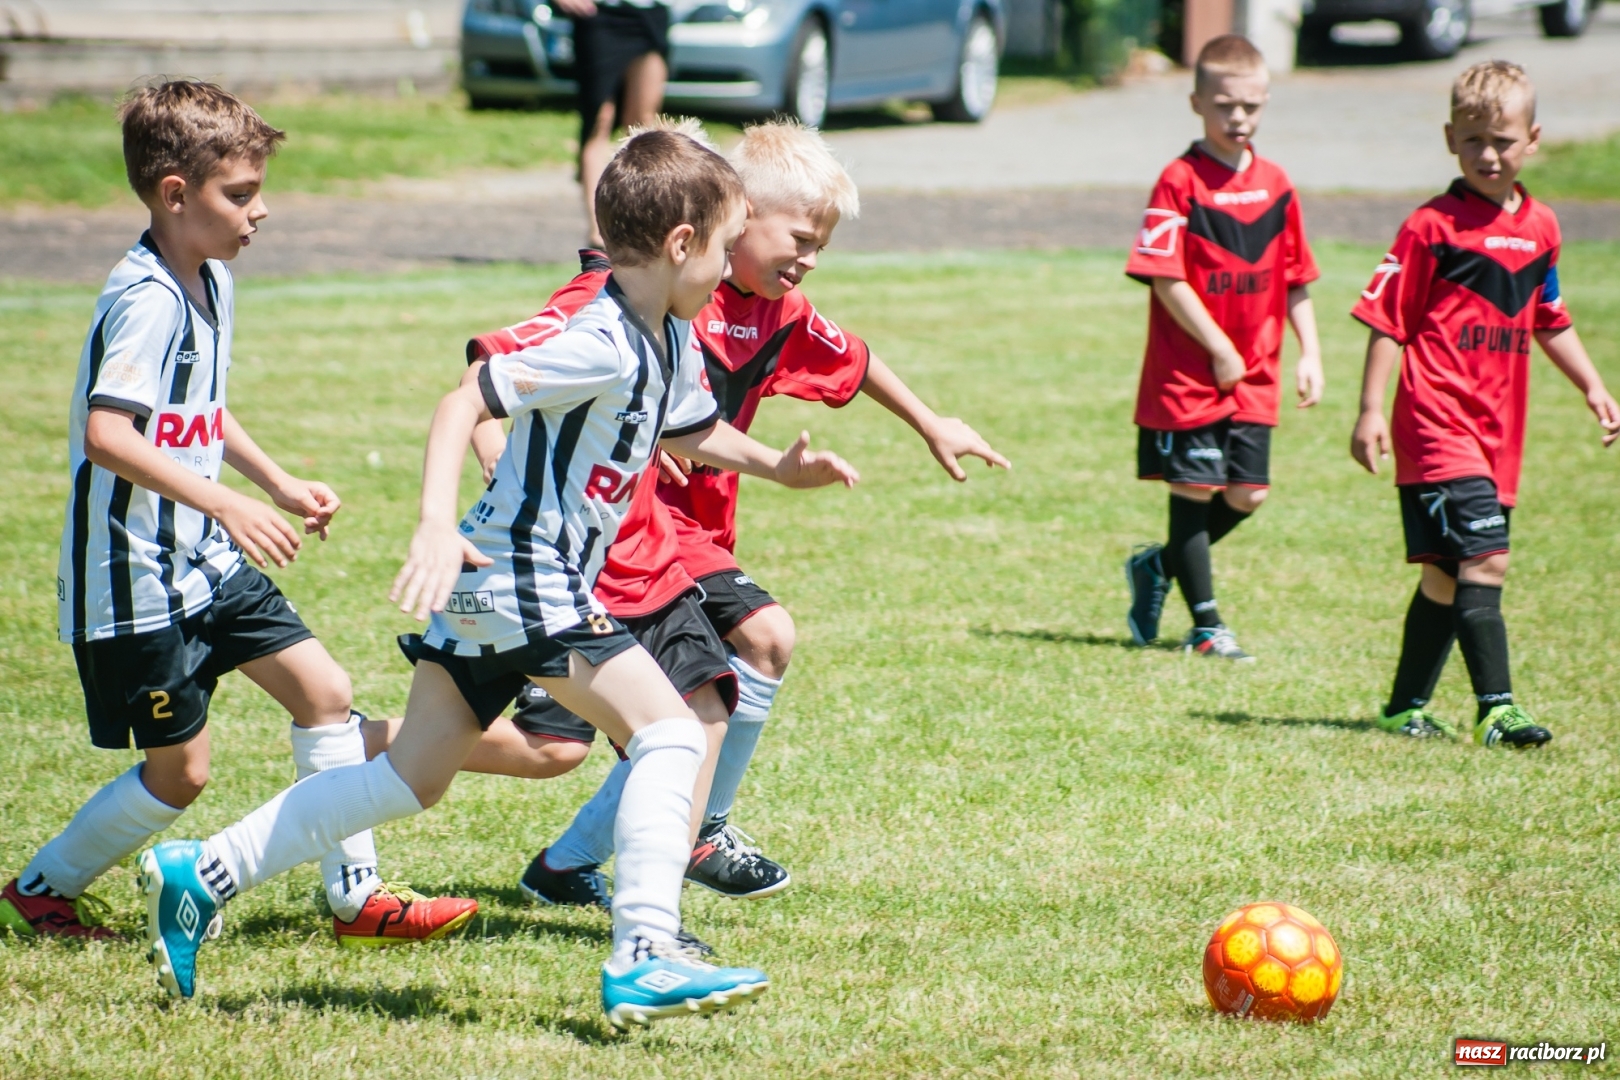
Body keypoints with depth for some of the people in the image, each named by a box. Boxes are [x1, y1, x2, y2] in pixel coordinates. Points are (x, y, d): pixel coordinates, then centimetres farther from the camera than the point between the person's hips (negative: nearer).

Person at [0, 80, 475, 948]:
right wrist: (229, 505, -38)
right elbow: (107, 434, -35)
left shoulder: (211, 282, 8)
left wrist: (280, 484, 18)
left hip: (204, 564, 9)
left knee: (324, 689, 3)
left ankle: (357, 895, 10)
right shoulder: (146, 300, -23)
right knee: (178, 773, 0)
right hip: (134, 577, -9)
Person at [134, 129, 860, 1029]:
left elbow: (690, 430, 32)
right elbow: (462, 403, -25)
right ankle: (644, 962, -16)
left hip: (494, 589, 10)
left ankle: (199, 875, 16)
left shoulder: (673, 345, 11)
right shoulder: (601, 347, -20)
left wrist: (778, 467, 20)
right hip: (519, 581, -10)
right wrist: (437, 524, -35)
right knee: (668, 730, -12)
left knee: (410, 779, 13)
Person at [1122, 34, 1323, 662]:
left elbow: (1295, 279, 13)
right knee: (1194, 490, 0)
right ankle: (1206, 625, 9)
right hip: (1188, 373, -5)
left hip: (1253, 376, 5)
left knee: (1246, 496, 4)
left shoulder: (1275, 185, 6)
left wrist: (1310, 353, 5)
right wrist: (1219, 349, -14)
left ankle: (1158, 566, 28)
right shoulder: (1180, 182, -11)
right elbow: (1166, 279, -14)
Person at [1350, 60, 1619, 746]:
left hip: (1499, 432, 7)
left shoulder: (1540, 228, 12)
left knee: (1446, 578, 13)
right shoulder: (1431, 228, -7)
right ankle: (1496, 708, -18)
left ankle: (1405, 709, 23)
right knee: (1482, 563, -17)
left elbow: (1549, 322, 27)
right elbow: (1388, 322, -7)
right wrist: (1371, 411, -12)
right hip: (1438, 425, -7)